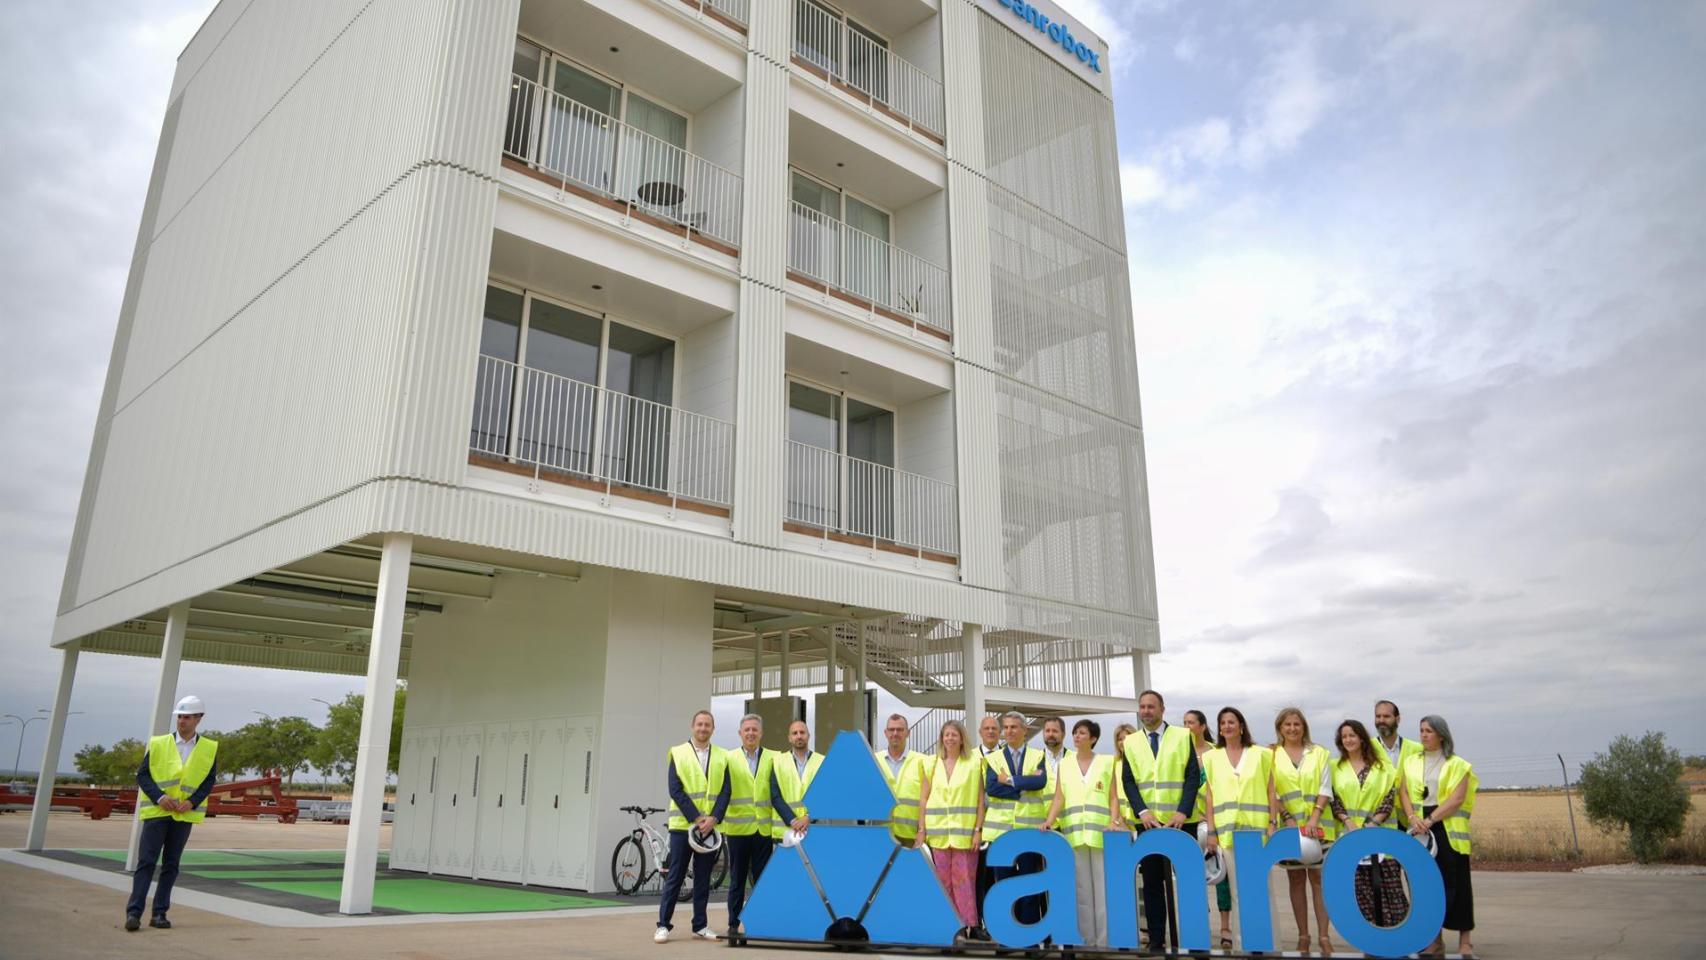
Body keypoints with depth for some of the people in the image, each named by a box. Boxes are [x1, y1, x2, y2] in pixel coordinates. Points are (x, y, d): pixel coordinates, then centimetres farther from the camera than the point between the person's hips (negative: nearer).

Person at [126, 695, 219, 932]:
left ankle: (160, 913, 13)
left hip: (185, 814, 1)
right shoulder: (158, 743, 2)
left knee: (171, 865, 7)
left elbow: (209, 781, 3)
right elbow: (142, 775, 1)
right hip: (157, 811, -1)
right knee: (146, 861, -6)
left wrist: (192, 801, -13)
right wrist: (159, 797, -14)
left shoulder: (209, 749, 3)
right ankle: (133, 912, -2)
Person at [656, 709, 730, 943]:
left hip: (710, 826, 2)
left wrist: (713, 818, -12)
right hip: (683, 825, -2)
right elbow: (675, 790, -6)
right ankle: (663, 925, 8)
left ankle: (700, 926, 17)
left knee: (703, 878, 8)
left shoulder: (722, 757, 8)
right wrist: (695, 818, -13)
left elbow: (725, 791, 3)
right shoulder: (678, 753, 1)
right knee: (675, 877, 1)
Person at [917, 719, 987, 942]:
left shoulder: (974, 763, 3)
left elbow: (980, 799, 1)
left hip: (965, 832, -2)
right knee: (943, 880, 4)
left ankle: (968, 925, 5)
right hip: (938, 831, 2)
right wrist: (921, 829, 3)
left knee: (964, 879, -4)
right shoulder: (931, 764, 10)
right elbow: (923, 799, 9)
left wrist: (978, 830, -5)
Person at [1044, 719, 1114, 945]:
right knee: (1081, 888, 5)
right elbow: (1059, 798, 5)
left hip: (1101, 831, -2)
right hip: (1073, 832, 2)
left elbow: (1113, 797, 5)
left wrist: (1113, 821, -10)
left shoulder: (1106, 762, 6)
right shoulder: (1064, 764, 11)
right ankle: (1086, 937, 11)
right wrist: (1050, 820, -10)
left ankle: (1106, 937, 3)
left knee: (1103, 886, -2)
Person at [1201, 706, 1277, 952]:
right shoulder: (1211, 757, 8)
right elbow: (1210, 796, 6)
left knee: (1261, 886, 0)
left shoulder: (1261, 754, 6)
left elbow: (1271, 792, 5)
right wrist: (1211, 831, 0)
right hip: (1227, 830, 1)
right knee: (1238, 888, 3)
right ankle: (1245, 940, 11)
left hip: (1257, 828, -1)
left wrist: (1273, 823, -4)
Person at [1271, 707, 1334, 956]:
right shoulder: (1272, 755, 4)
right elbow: (1271, 792, -1)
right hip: (1288, 826, 0)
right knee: (1296, 879, 4)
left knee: (1318, 877, -3)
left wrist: (1314, 820, -10)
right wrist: (1288, 819, -12)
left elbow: (1325, 789, 1)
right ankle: (1303, 937, 9)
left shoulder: (1319, 753, 6)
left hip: (1317, 825, 0)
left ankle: (1324, 937, 1)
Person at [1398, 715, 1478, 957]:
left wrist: (1430, 819, -17)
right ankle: (1435, 938, 14)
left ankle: (1464, 940, 8)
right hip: (1421, 829, 3)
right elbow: (1403, 792, 5)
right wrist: (1413, 818, -12)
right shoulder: (1411, 762, 11)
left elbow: (1457, 798, -10)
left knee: (1454, 882, -1)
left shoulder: (1457, 765, 0)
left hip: (1448, 829, -3)